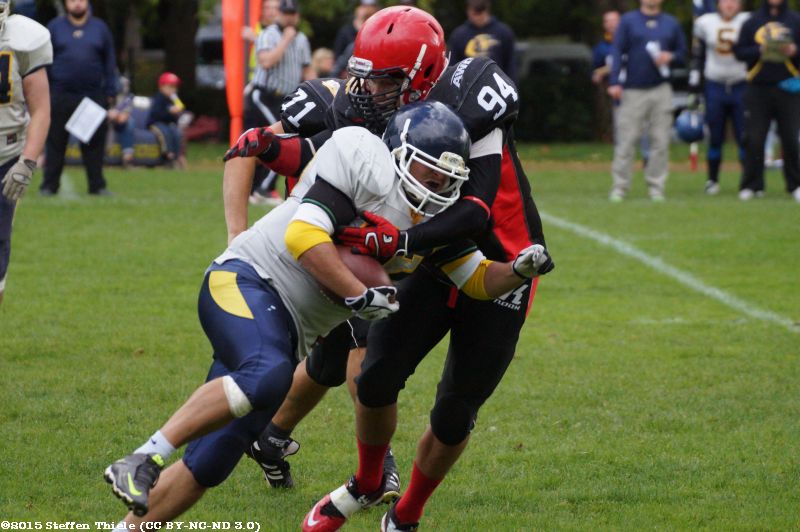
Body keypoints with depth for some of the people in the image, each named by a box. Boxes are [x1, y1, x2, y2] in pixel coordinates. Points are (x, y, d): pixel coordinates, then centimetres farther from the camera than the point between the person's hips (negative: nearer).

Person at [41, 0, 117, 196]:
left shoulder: (100, 28, 10)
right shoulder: (55, 27, 7)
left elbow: (110, 62, 11)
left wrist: (110, 92, 5)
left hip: (93, 96, 1)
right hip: (60, 97, -1)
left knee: (94, 143, 1)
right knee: (55, 142, 1)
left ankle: (97, 185, 6)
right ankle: (49, 185, 6)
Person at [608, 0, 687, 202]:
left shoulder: (671, 23, 12)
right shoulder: (628, 20, 4)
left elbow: (682, 52, 17)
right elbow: (618, 52, -1)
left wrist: (670, 57, -6)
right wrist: (615, 82, -12)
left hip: (661, 90, 2)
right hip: (633, 90, -2)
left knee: (660, 141, 0)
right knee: (626, 140, -5)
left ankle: (656, 187, 6)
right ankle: (619, 187, -1)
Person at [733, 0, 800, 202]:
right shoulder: (752, 22, 7)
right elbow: (739, 51, 2)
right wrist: (759, 51, -14)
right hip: (758, 89, 0)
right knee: (753, 139, -2)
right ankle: (751, 186, 5)